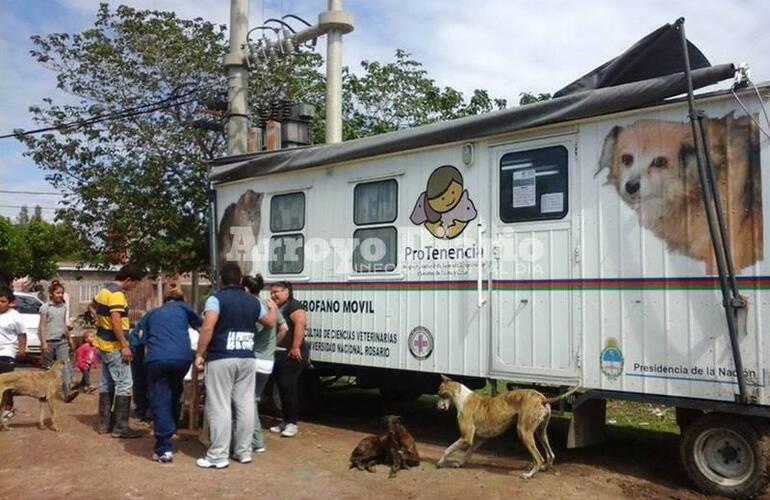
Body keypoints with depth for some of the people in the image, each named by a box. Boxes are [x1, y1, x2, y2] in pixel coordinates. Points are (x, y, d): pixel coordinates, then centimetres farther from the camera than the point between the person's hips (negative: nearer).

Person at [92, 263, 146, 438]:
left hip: (103, 344, 10)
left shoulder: (105, 289, 11)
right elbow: (116, 322, -26)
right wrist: (125, 346, -24)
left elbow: (92, 305, 29)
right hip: (114, 346, -10)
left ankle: (105, 423, 20)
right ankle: (120, 427, -6)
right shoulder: (117, 294, -20)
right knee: (124, 384, -7)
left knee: (107, 384, 14)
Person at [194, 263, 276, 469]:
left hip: (221, 359, -5)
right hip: (247, 359, 5)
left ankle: (218, 456, 1)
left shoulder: (216, 299, -6)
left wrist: (199, 354, -12)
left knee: (219, 407, -2)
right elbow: (270, 322, 25)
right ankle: (244, 451, 18)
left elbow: (208, 328, -18)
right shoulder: (253, 301, 11)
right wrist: (273, 308, 44)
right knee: (245, 405, 10)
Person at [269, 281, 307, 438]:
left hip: (290, 354, -10)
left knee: (289, 387, -9)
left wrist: (296, 347, -28)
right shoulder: (276, 309, 20)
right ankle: (286, 421, 20)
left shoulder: (293, 305, -10)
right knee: (282, 388, 12)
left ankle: (292, 423, -3)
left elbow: (300, 324, -23)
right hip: (278, 354, 10)